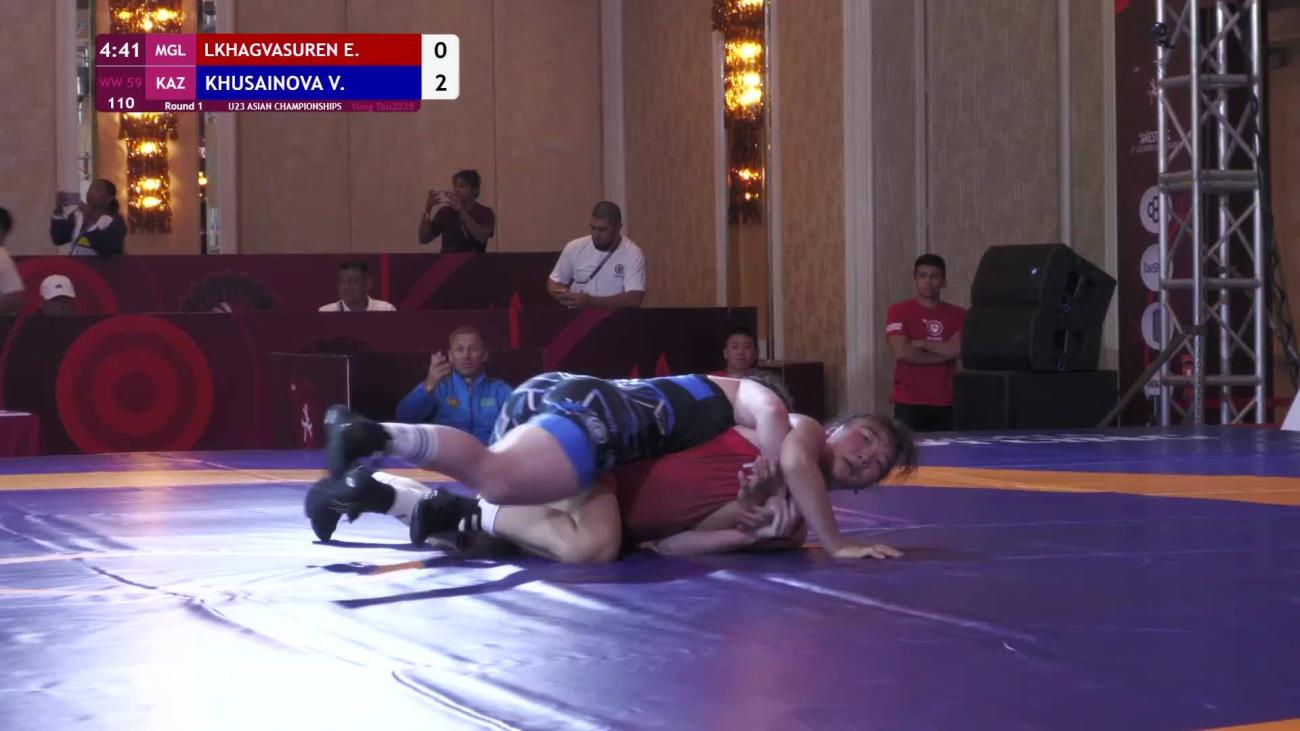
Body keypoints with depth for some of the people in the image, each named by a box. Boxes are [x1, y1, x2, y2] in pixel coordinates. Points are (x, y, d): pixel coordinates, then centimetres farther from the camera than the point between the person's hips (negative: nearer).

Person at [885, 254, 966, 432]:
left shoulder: (958, 315, 8)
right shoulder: (899, 311, 1)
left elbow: (959, 350, -7)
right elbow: (902, 352, -12)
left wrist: (922, 344, -7)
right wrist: (944, 352, -5)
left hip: (945, 404, 2)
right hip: (909, 403, -2)